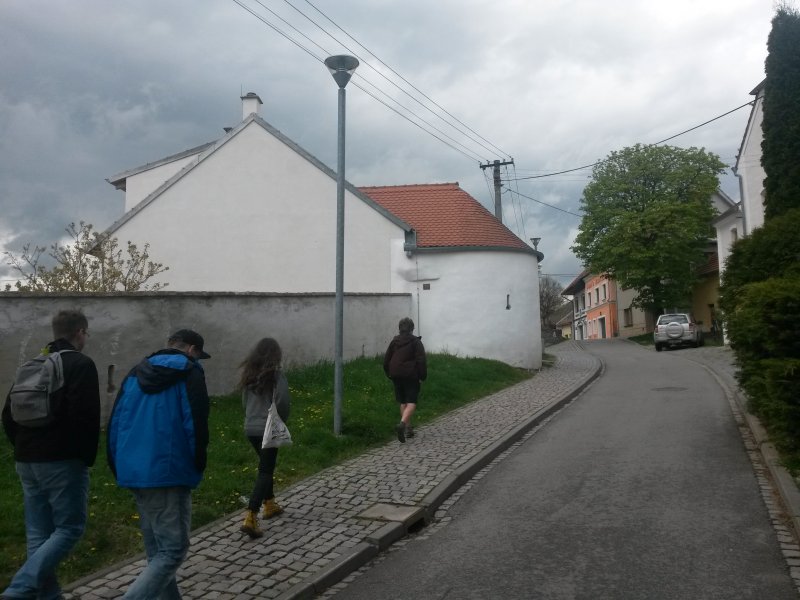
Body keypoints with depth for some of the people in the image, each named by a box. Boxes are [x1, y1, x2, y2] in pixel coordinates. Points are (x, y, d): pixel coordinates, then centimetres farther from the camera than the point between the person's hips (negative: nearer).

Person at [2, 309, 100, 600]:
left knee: (38, 534, 13)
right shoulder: (81, 364, -9)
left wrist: (24, 447, 19)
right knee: (69, 528, 1)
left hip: (26, 462, 8)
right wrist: (88, 457, -7)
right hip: (63, 461, -8)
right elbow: (85, 417, -18)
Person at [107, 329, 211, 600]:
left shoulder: (136, 373, 14)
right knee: (173, 549, -2)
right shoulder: (189, 372, -4)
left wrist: (119, 467, 20)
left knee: (156, 548, 18)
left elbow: (115, 422, 14)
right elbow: (195, 423, -11)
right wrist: (197, 466, 3)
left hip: (133, 471, 8)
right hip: (168, 473, -7)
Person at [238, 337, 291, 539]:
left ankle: (269, 504, 37)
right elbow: (282, 402, -20)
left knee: (266, 467, 24)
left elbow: (244, 402, 12)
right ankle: (250, 518, -12)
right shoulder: (276, 375, -12)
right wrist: (282, 420, -3)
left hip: (250, 428, 7)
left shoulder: (249, 374, 6)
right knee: (265, 471, -3)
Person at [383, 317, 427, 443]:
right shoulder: (415, 341, -5)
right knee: (411, 402, -4)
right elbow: (421, 360, -11)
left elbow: (386, 360, 11)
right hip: (411, 376, -5)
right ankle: (402, 423, -27)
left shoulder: (394, 341, 8)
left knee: (403, 402, 15)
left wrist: (389, 374, 22)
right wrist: (423, 375, -1)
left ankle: (408, 428, 19)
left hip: (396, 376, 5)